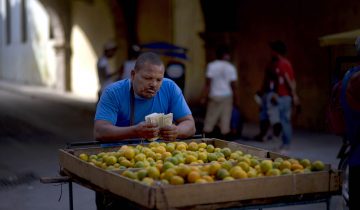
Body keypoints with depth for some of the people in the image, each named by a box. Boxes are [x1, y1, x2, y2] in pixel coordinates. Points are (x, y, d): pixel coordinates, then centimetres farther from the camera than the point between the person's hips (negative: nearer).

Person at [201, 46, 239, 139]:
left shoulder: (211, 66, 0)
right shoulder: (231, 68, 2)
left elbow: (208, 83, -6)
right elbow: (233, 86, 0)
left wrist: (204, 97, -4)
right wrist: (236, 100, 6)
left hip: (214, 96, 0)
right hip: (227, 96, 0)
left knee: (210, 121, 5)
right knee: (225, 121, 2)